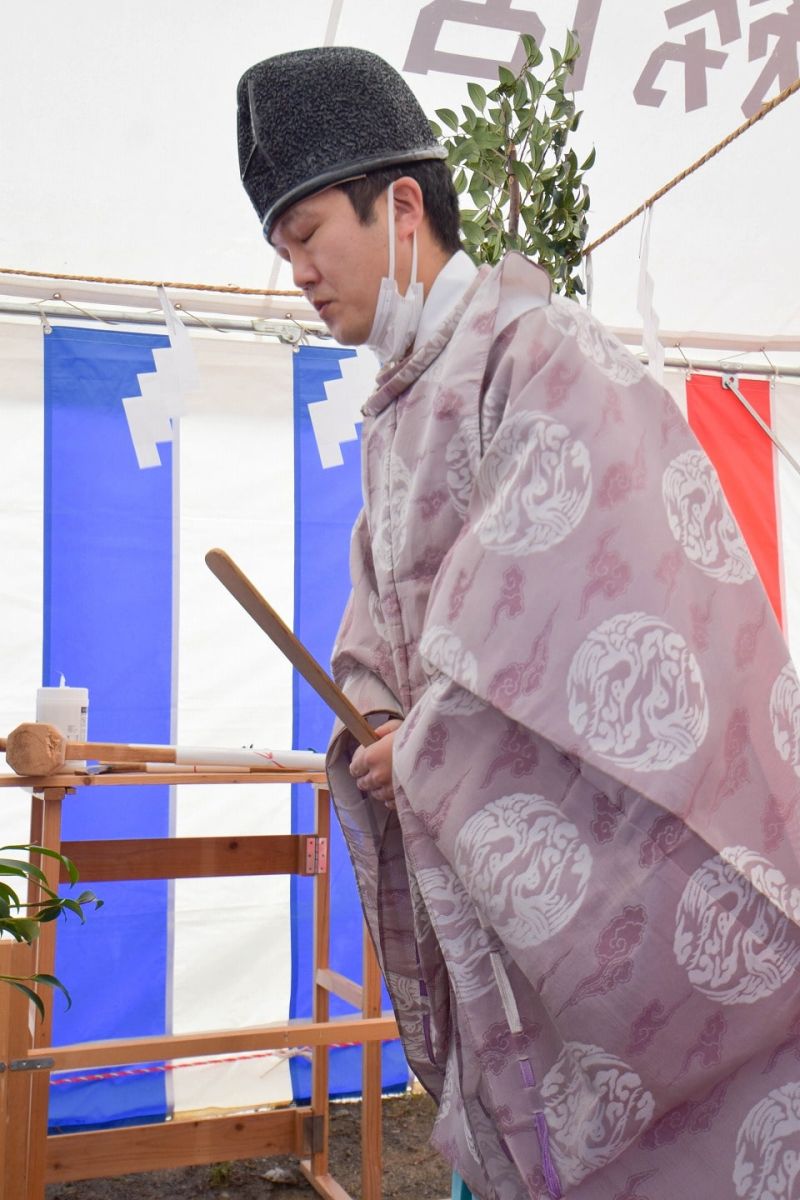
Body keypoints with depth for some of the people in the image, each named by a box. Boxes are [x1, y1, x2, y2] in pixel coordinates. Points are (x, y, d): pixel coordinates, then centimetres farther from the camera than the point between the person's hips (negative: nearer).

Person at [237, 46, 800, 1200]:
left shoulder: (538, 350, -12)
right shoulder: (398, 412, 15)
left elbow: (592, 583, -21)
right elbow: (386, 619, 18)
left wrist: (430, 750, -14)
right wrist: (374, 720, -2)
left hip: (609, 843, -8)